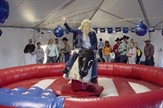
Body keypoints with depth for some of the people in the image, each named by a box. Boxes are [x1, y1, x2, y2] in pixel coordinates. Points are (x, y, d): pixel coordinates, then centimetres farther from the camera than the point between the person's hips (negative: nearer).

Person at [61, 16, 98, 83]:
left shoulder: (92, 33, -4)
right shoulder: (79, 31, -2)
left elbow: (95, 42, 2)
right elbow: (70, 30, 5)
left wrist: (90, 48, -12)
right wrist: (65, 22, -1)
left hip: (90, 49, 0)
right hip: (81, 48, 0)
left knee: (94, 60, -18)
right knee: (74, 54, -28)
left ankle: (94, 76, -8)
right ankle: (67, 68, -22)